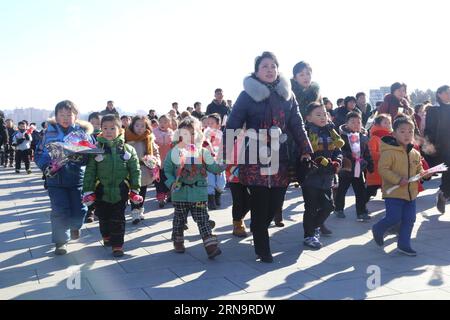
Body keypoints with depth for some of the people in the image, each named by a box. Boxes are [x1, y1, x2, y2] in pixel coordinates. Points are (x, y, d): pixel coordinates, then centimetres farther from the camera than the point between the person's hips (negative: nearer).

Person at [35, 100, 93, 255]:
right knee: (60, 211, -4)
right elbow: (40, 153, 6)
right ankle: (61, 241, 16)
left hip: (77, 178, 0)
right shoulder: (50, 132, 2)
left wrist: (79, 158, -23)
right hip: (56, 178, 0)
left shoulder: (83, 132, 0)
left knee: (79, 210, 2)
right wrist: (46, 167, -12)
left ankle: (75, 226, 38)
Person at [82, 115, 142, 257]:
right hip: (101, 191, 1)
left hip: (120, 191, -1)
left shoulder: (128, 149, -3)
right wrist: (88, 191, -5)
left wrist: (135, 190, -1)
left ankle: (117, 245, 15)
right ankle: (106, 236, 42)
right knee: (103, 217, 17)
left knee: (118, 219, 4)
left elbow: (135, 171, 1)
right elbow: (90, 172, -2)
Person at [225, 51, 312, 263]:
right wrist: (225, 153, -10)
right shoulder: (248, 95, -1)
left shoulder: (287, 95, 11)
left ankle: (259, 231, 35)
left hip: (279, 158, 4)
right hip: (254, 158, -4)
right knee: (260, 205, -3)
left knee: (275, 203, 5)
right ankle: (262, 250, 13)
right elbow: (232, 126, -4)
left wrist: (305, 150, 7)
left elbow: (297, 125, 13)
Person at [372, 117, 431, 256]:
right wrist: (398, 179, -26)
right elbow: (382, 169, -21)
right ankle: (378, 229, 24)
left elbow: (418, 169, 20)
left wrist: (423, 174, -3)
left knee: (409, 220, 10)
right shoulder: (389, 151, -15)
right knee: (394, 218, -5)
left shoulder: (415, 153, 8)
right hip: (393, 193, -7)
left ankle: (404, 244, 23)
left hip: (411, 193, 7)